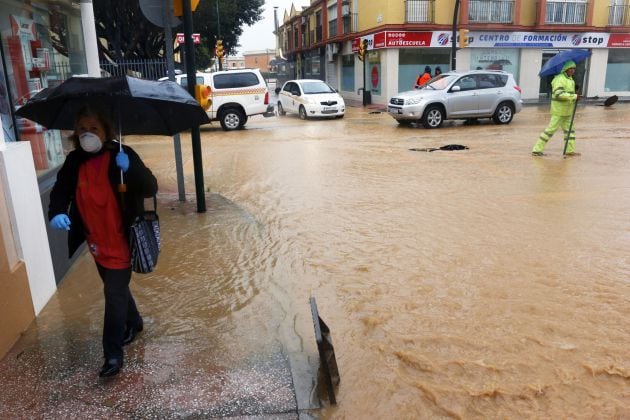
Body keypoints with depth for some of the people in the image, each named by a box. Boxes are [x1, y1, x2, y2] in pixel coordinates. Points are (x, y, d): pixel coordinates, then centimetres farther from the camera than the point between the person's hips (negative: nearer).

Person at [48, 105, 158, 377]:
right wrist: (57, 212, -19)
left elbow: (150, 189, -19)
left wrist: (130, 169, -38)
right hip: (96, 242, 6)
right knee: (116, 288, 22)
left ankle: (113, 353, 12)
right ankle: (133, 323, 47)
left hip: (120, 242, -6)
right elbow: (61, 189, 2)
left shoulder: (121, 155, -14)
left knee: (114, 294, -2)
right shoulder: (74, 161, 0)